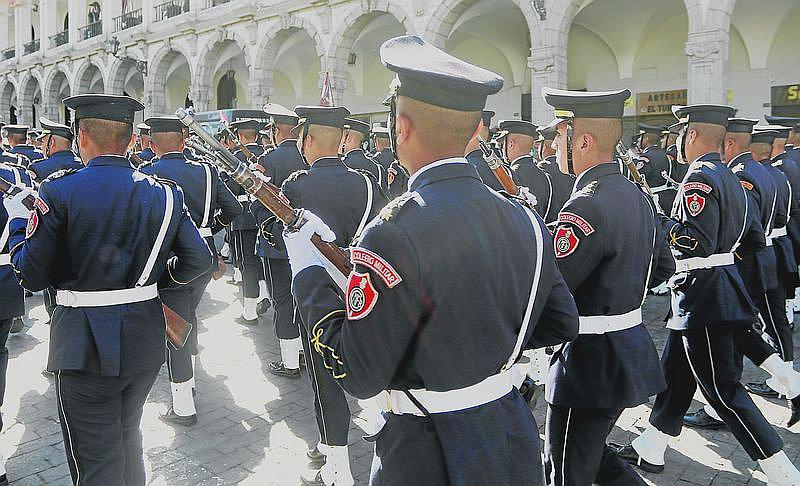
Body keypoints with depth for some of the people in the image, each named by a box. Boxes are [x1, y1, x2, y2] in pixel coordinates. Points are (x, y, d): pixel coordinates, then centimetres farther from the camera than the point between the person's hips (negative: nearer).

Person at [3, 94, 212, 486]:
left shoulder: (59, 191, -13)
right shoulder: (163, 192, -2)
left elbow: (32, 276, -8)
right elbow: (198, 259, -3)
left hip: (86, 346, -4)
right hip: (145, 340, 4)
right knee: (127, 438, 26)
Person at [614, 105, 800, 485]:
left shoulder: (700, 179, -17)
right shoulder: (730, 178, 14)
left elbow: (696, 244, -27)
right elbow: (755, 238, 17)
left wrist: (657, 218, -17)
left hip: (705, 299, -10)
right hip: (724, 292, 10)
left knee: (723, 390, -2)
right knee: (674, 372, 17)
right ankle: (649, 451, 30)